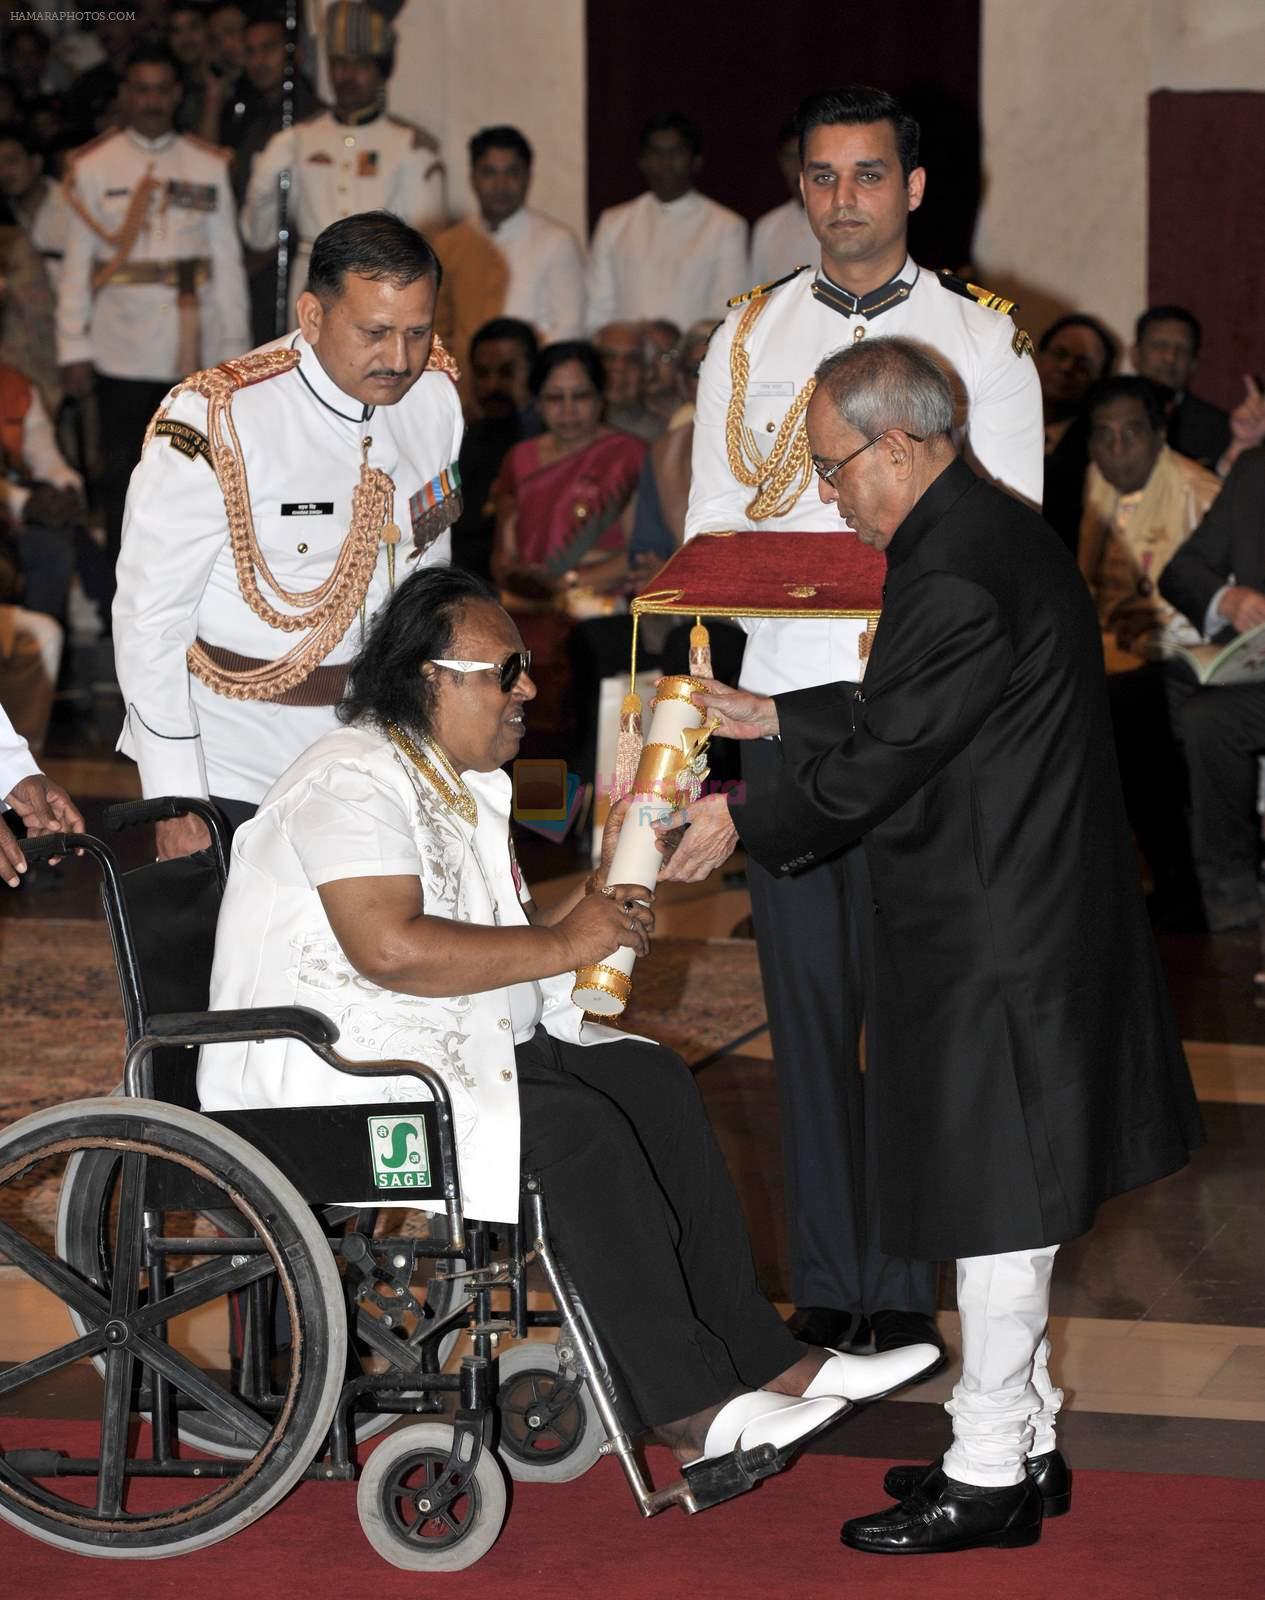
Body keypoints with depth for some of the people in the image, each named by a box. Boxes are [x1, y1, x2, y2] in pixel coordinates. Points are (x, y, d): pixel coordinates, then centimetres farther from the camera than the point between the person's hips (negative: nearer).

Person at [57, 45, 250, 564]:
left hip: (194, 349, 1)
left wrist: (234, 347, 4)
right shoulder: (94, 166, 3)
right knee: (121, 471, 3)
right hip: (121, 353, -1)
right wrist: (74, 350, -3)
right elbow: (77, 262, 1)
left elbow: (228, 261, 7)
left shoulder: (209, 167, 6)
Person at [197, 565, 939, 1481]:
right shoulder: (355, 781, -16)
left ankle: (761, 1359, -8)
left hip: (466, 1044, 10)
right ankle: (691, 1408, -24)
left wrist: (589, 915, 2)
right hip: (340, 1067, -10)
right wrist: (561, 943, -21)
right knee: (578, 1125, -26)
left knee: (655, 1085, -4)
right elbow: (390, 948, -29)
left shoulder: (461, 783, 18)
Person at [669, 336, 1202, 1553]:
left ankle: (990, 1477, 8)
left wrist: (742, 821, -7)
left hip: (998, 940, -10)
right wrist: (771, 718, 22)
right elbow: (899, 716, 20)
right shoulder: (985, 536, 10)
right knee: (1004, 1194, 18)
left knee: (995, 1201, -1)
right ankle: (1021, 1440, 28)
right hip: (1017, 918, 10)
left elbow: (882, 759, -20)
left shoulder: (960, 576, -22)